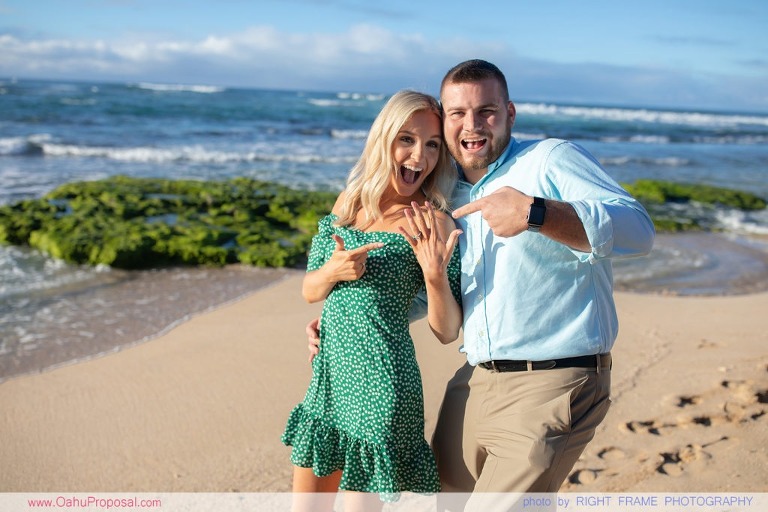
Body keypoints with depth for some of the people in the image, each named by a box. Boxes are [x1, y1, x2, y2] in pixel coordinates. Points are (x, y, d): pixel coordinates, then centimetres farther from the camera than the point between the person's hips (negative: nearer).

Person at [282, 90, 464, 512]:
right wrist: (333, 270, -11)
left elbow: (447, 332, -9)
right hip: (328, 375, 6)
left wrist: (435, 274, -26)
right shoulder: (348, 203, 5)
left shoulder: (434, 223, -11)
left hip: (379, 383, -6)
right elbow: (309, 291, 10)